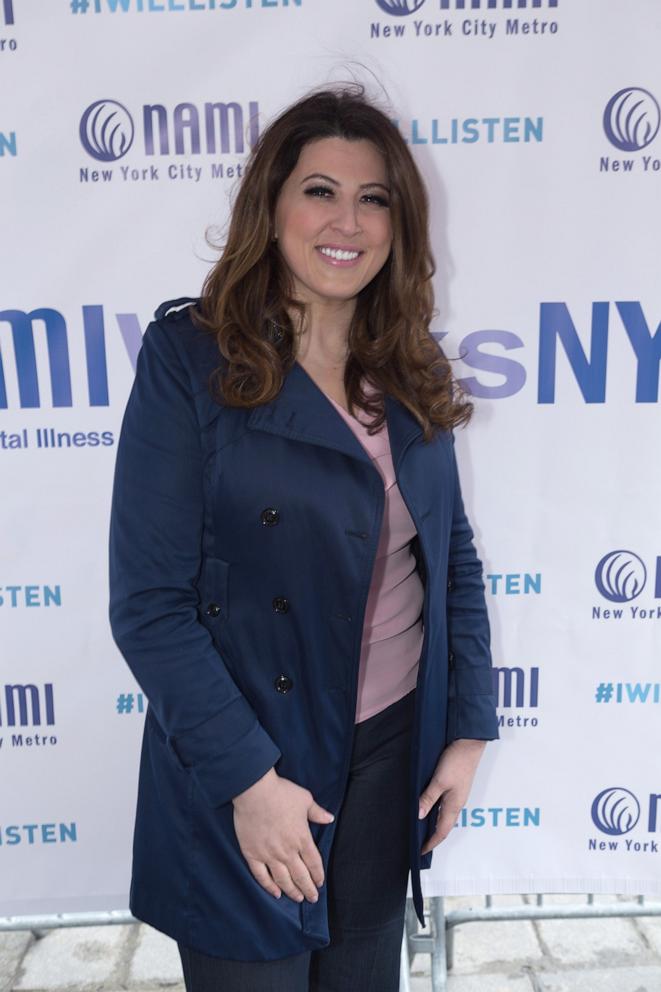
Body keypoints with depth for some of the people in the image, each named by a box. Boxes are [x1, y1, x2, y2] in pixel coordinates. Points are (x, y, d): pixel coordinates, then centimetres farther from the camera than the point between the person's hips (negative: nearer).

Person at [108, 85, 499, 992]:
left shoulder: (411, 373, 2)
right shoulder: (190, 355, -13)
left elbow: (454, 558, 7)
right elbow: (149, 601, -16)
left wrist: (469, 728, 2)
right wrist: (248, 779, -16)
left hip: (394, 749, 5)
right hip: (248, 767, -4)